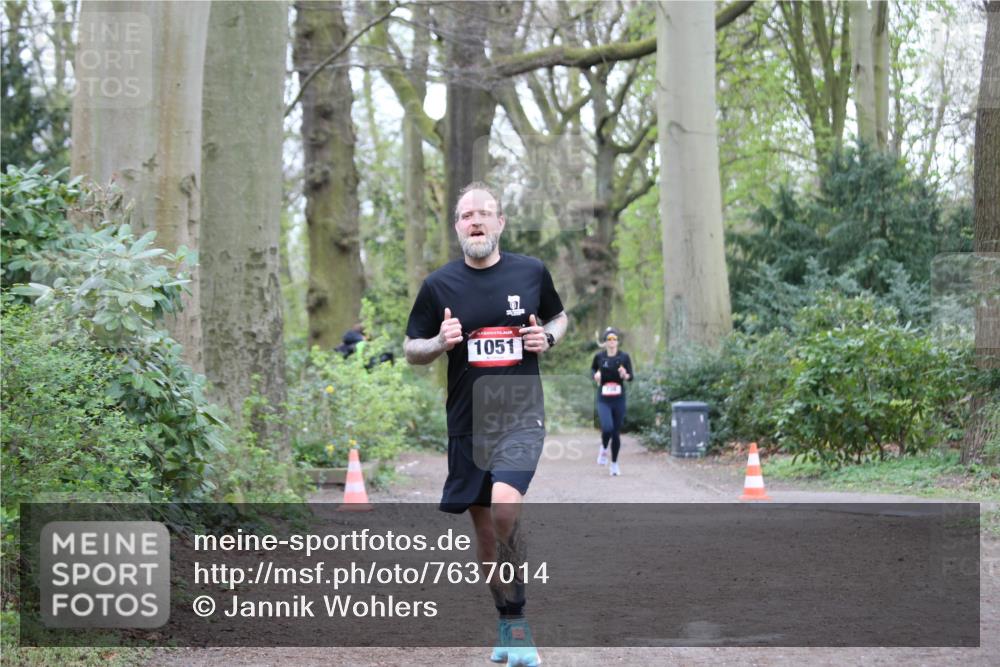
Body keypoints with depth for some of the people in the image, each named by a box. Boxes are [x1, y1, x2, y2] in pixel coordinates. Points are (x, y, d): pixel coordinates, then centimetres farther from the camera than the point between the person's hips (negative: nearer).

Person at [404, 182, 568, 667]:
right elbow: (411, 350, 8)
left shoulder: (532, 272, 1)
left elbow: (559, 317, 19)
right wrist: (440, 342, -14)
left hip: (522, 415, -2)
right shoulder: (439, 285, 0)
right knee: (484, 525, 8)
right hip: (468, 422, 2)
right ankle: (507, 624, 26)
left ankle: (517, 621, -12)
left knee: (505, 507, -25)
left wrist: (547, 337, -3)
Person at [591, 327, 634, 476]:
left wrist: (625, 375, -24)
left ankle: (614, 464, 23)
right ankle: (603, 449, 11)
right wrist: (596, 375, -2)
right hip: (603, 400, -1)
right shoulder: (599, 356, -1)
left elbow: (630, 377, -3)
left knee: (616, 433, 6)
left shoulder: (624, 357, -3)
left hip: (619, 399, 1)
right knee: (607, 428, -22)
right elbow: (593, 368, 19)